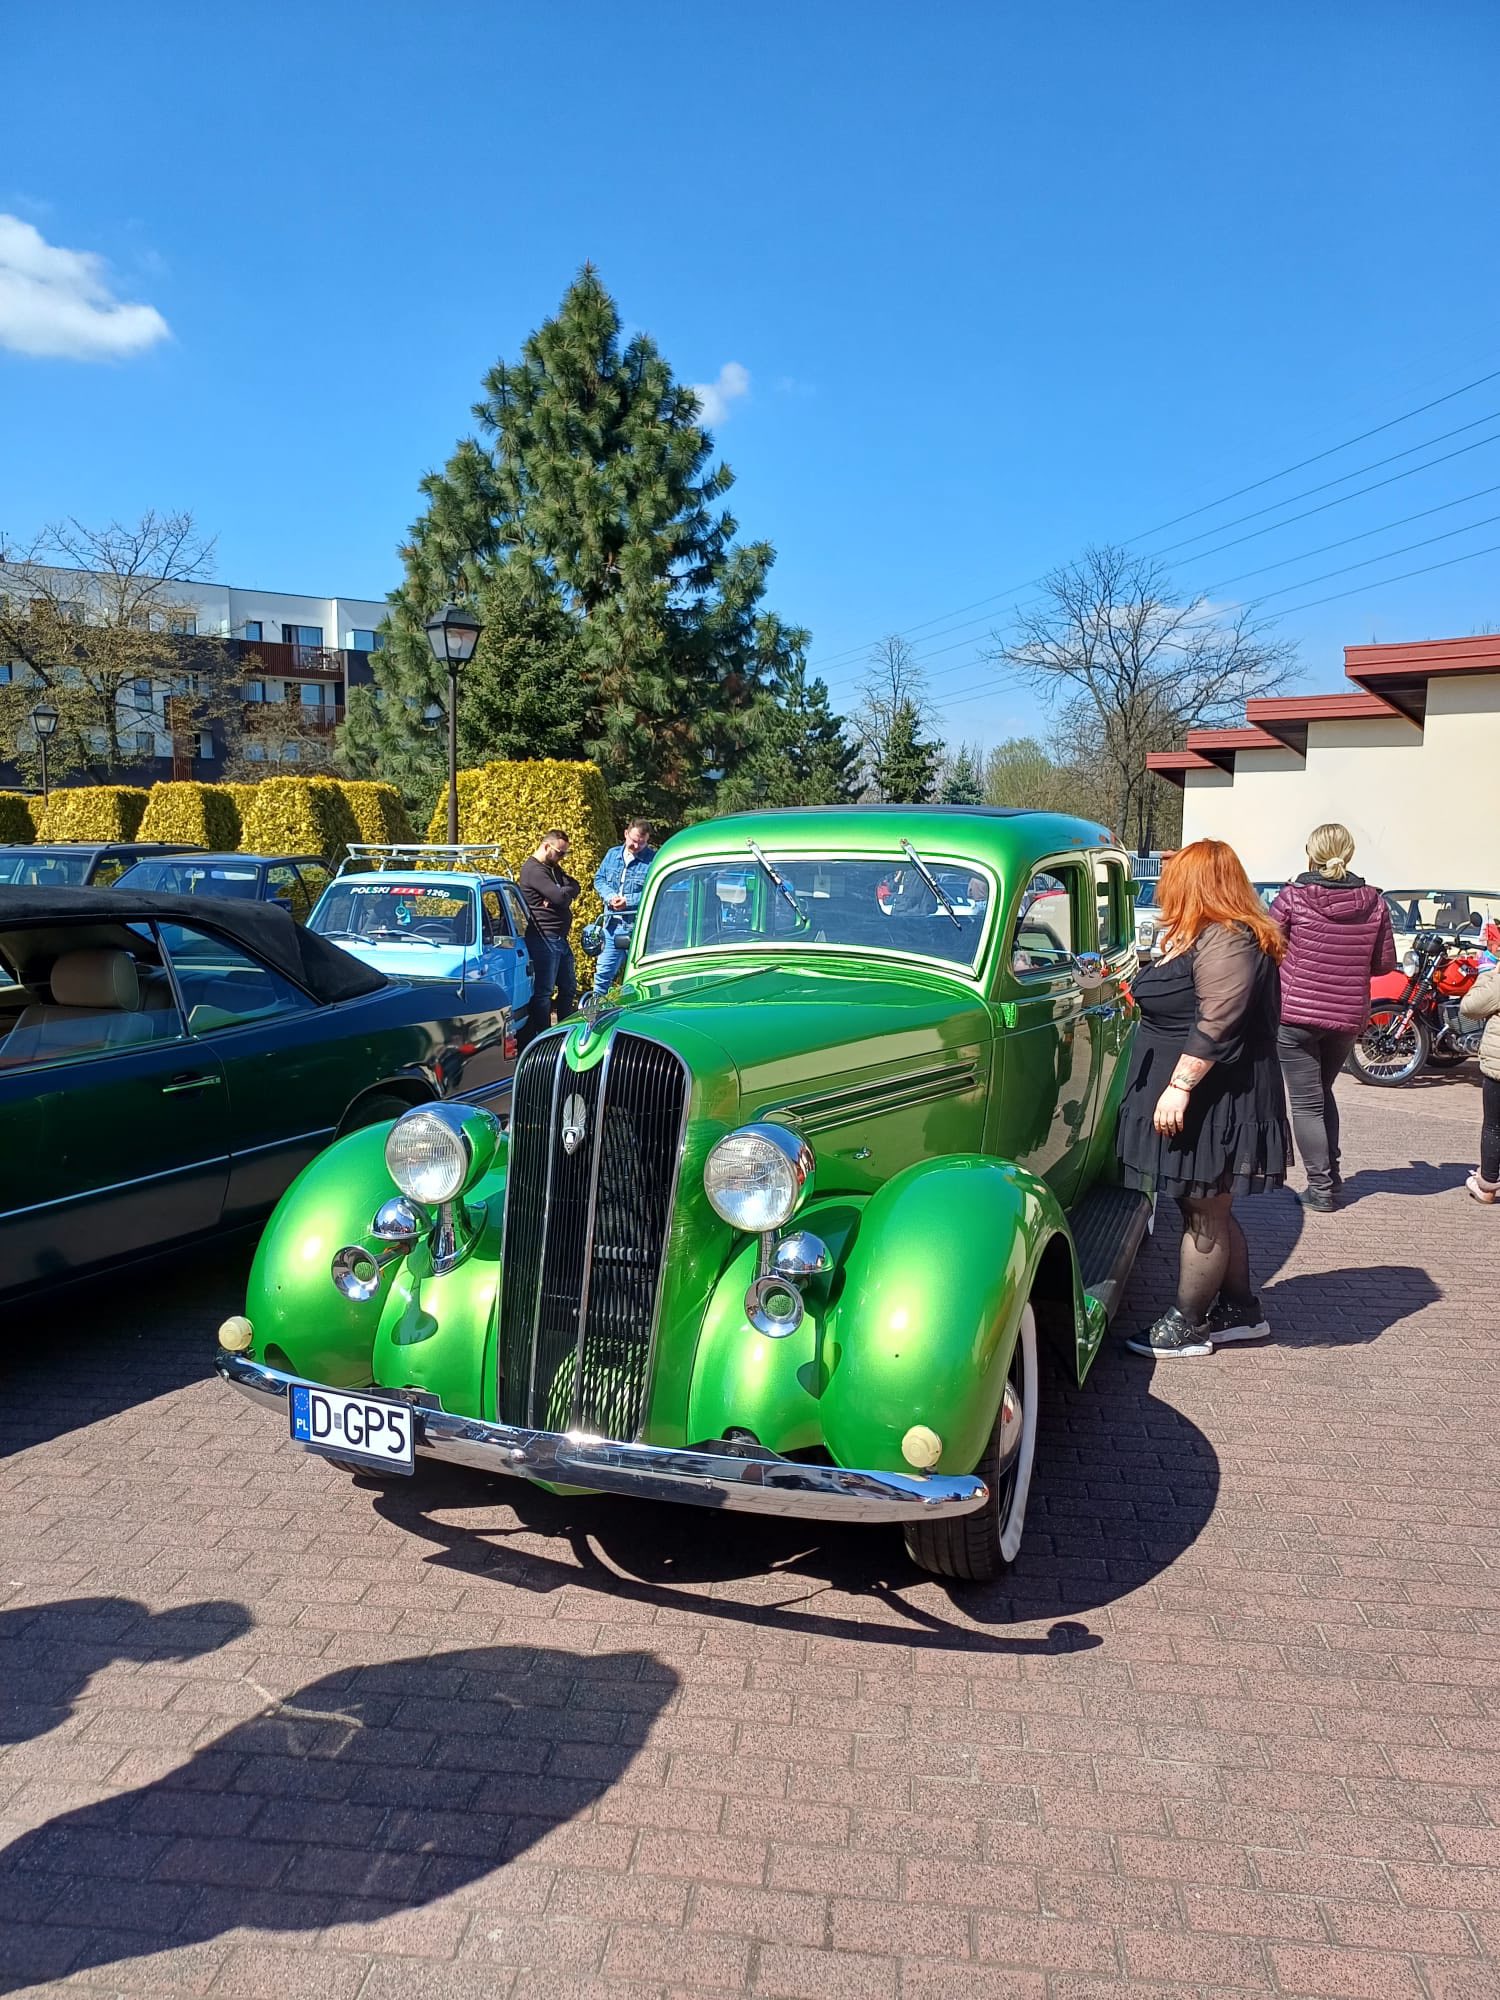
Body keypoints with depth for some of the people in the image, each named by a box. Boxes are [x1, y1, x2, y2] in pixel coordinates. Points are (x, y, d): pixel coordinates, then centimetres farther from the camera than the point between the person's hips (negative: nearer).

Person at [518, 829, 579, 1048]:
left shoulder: (554, 868, 18)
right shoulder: (533, 870, -13)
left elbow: (574, 888, 7)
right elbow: (560, 896, -22)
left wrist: (562, 894, -13)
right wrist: (566, 891, 0)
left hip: (561, 939, 10)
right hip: (544, 939, -10)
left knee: (569, 988, 14)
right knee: (544, 991, -5)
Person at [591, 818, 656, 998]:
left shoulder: (654, 860, -7)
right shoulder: (613, 854, 10)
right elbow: (599, 878, 12)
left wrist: (629, 901, -19)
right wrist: (610, 896, -8)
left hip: (639, 928, -4)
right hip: (613, 924, 4)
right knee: (604, 971, 9)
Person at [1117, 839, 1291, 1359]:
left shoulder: (1226, 941, -19)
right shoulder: (1204, 937, 15)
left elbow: (1214, 1026, -26)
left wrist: (1179, 1087, -27)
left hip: (1212, 1102, -10)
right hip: (1196, 1102, 10)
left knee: (1204, 1216, 1)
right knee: (1210, 1212, 17)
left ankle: (1186, 1327, 11)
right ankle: (1240, 1311, 29)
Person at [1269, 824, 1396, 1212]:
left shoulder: (1294, 897, -11)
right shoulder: (1373, 902, -1)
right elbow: (1385, 963, 6)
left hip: (1296, 1014, -4)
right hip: (1348, 1017, 4)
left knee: (1307, 1103, 4)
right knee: (1323, 1092, 24)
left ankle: (1321, 1188, 6)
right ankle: (1331, 1175, 26)